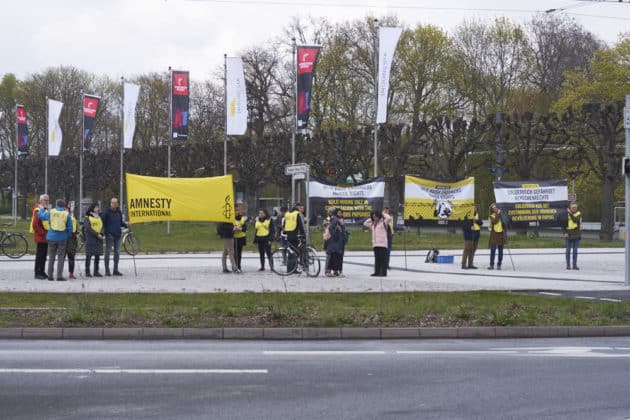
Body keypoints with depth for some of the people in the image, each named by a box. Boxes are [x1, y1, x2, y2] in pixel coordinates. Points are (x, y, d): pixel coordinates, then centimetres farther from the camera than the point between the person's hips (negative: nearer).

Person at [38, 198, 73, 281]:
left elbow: (40, 216, 9)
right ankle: (59, 276, -1)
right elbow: (70, 228, -1)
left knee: (51, 257, 10)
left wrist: (42, 209, 28)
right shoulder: (66, 214, -3)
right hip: (62, 238, -1)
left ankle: (50, 275, 11)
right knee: (61, 257, 3)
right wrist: (68, 235, 15)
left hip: (52, 237, 1)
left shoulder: (50, 212, -2)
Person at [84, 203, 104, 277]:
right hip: (90, 239, -6)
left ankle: (96, 271, 11)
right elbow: (88, 228, -12)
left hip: (99, 240, 6)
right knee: (89, 256, -5)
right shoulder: (87, 218, -2)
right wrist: (97, 234, -17)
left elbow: (102, 226, 9)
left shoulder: (99, 217, 16)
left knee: (97, 256, 6)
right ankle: (87, 272, -2)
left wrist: (101, 234, -11)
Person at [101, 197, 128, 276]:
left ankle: (115, 270, 16)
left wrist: (126, 225, 1)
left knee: (117, 253, 9)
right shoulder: (107, 212, -6)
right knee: (108, 252, -4)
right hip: (109, 235, -6)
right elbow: (102, 221, -9)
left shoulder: (119, 212, 10)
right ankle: (107, 270, -1)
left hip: (117, 235, 6)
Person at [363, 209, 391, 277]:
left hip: (382, 244, -6)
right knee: (377, 259, 6)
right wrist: (371, 219, 19)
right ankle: (377, 272, 7)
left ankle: (383, 272, -8)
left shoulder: (383, 222, 0)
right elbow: (365, 223, 30)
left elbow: (388, 218, -17)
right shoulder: (373, 224, 19)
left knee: (383, 258, -7)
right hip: (375, 244, 6)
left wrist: (383, 215, 0)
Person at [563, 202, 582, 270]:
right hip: (568, 235, 0)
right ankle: (568, 265, 5)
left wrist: (570, 213, -24)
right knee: (568, 250, 2)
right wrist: (565, 232, -4)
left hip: (576, 235, 0)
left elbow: (576, 220, -18)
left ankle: (575, 265, 6)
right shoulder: (566, 214, 4)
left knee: (575, 251, 2)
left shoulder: (579, 214, 2)